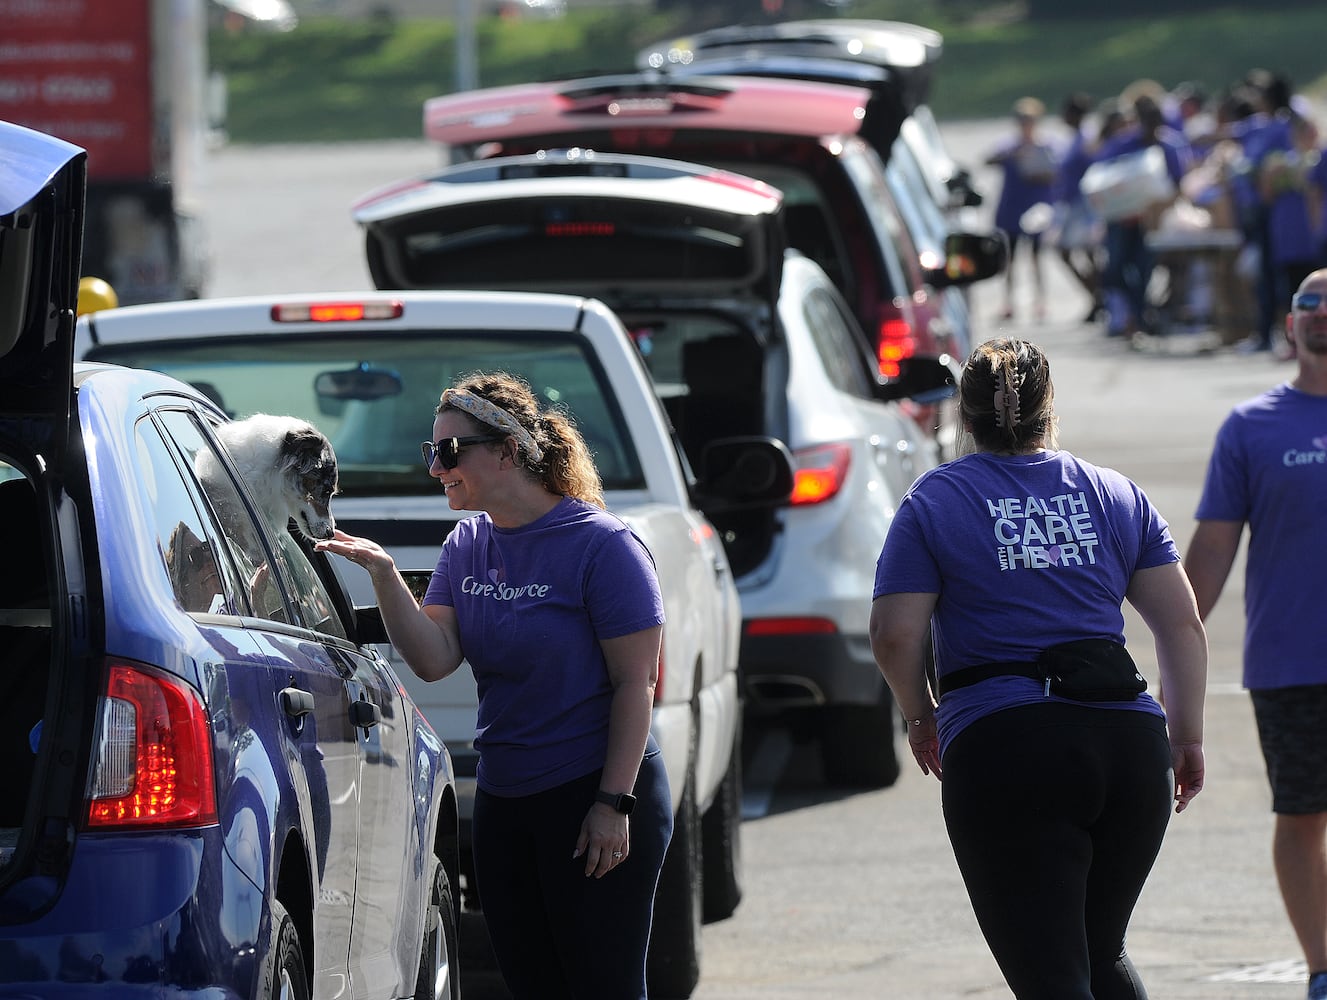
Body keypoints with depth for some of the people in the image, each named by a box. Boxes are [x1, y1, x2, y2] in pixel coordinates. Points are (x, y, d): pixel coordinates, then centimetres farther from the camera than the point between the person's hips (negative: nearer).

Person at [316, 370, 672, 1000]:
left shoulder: (601, 545, -12)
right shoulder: (468, 545, 8)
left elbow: (634, 683, -13)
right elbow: (433, 660, -4)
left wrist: (613, 804, -18)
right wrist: (383, 575, -17)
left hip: (594, 797, -7)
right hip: (502, 803, 7)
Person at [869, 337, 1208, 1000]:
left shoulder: (934, 502, 5)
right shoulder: (1117, 496, 14)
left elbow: (895, 635, -3)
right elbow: (1182, 626, 9)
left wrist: (921, 718, 14)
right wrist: (1186, 737, 16)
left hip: (1005, 751, -4)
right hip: (1129, 744, 4)